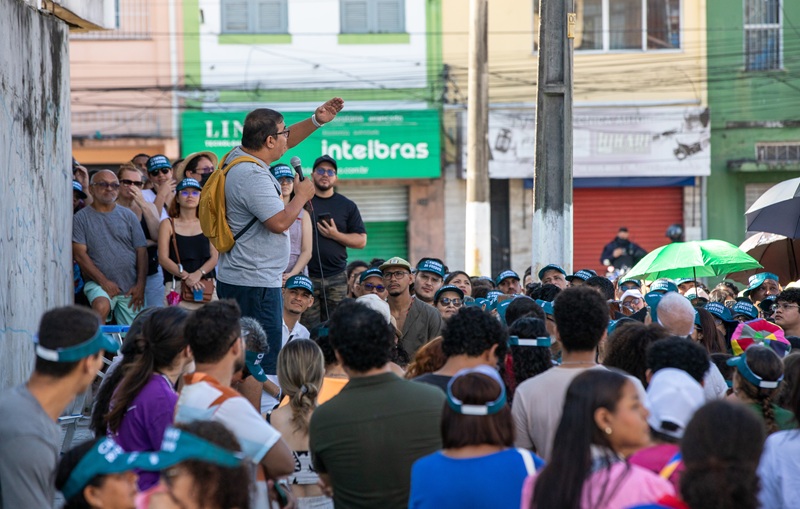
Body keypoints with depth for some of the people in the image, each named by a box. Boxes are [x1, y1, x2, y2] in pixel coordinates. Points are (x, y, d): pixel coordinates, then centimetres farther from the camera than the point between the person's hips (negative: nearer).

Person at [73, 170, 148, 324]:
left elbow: (141, 251, 9)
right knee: (101, 306, -35)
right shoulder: (81, 218, 3)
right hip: (98, 283, -3)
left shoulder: (128, 216, 12)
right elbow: (79, 254, -4)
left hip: (130, 288, 3)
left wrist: (140, 285, -2)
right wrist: (103, 281, -12)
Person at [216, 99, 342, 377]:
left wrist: (316, 121, 20)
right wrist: (302, 195, -8)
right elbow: (280, 222, -24)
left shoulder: (238, 156, 10)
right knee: (264, 364, -10)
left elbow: (285, 142, 26)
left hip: (234, 278, 11)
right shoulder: (253, 177, -21)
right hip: (255, 283, -11)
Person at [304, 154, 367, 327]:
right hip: (306, 276, -2)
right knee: (309, 332, -6)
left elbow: (361, 241, 8)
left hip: (336, 278, 2)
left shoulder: (347, 206, 12)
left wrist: (336, 235, -6)